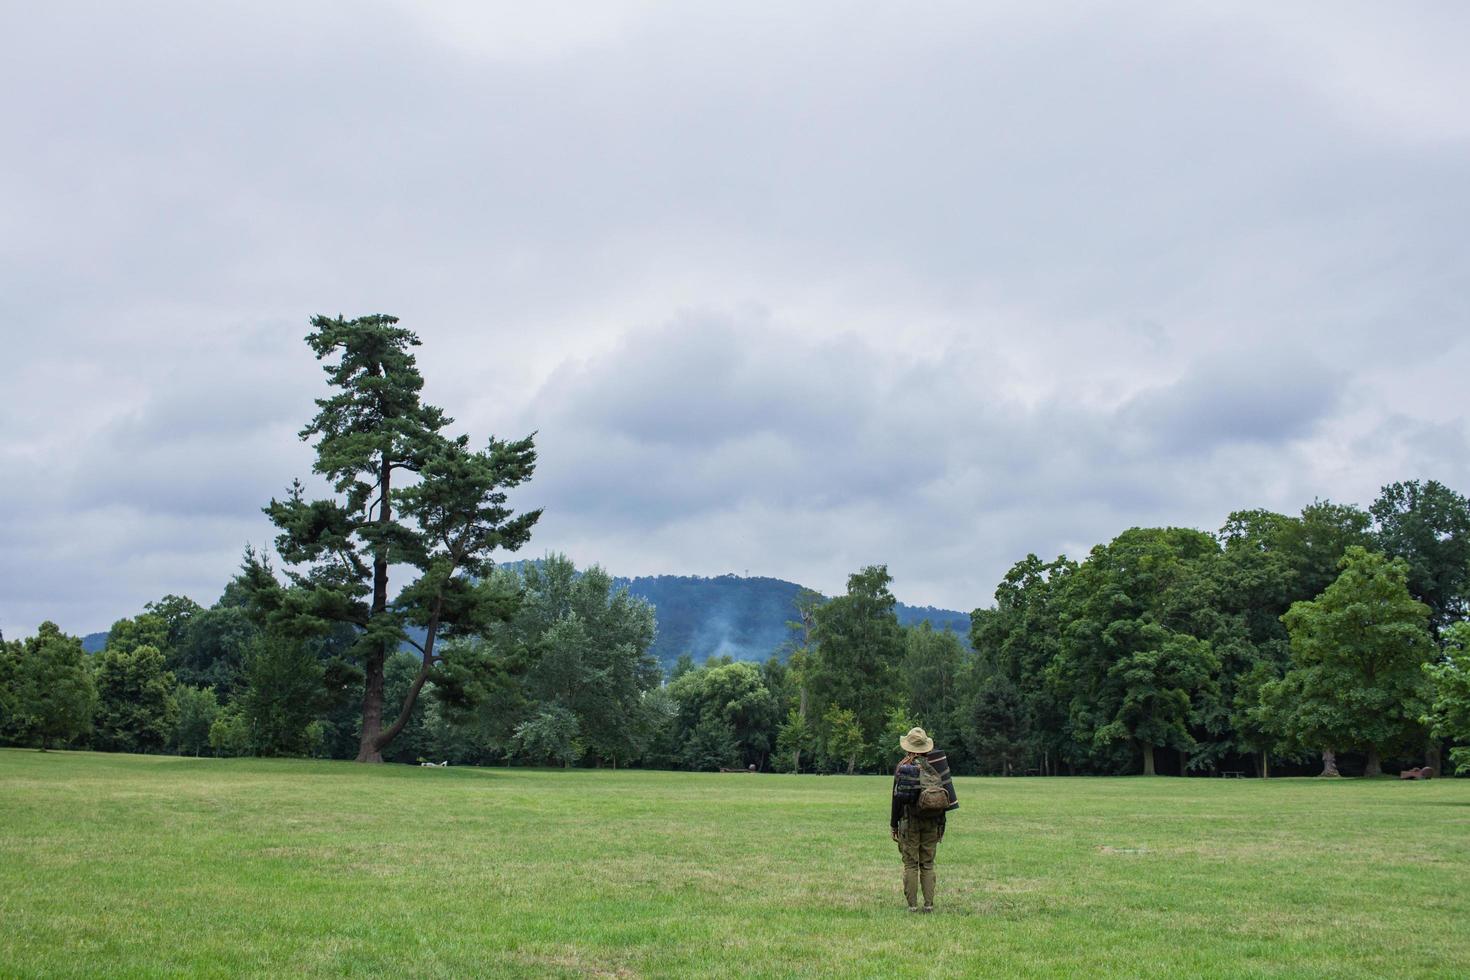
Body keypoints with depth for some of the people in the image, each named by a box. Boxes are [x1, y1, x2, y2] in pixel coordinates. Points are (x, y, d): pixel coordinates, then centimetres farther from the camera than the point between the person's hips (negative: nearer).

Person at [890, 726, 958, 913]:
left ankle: (912, 905, -1)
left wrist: (893, 824, 0)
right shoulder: (935, 766, 3)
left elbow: (897, 798, -8)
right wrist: (941, 825, 14)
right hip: (931, 822, 3)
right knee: (928, 864, 9)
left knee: (910, 865, 1)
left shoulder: (903, 767, -8)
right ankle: (929, 904, 7)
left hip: (909, 822, -3)